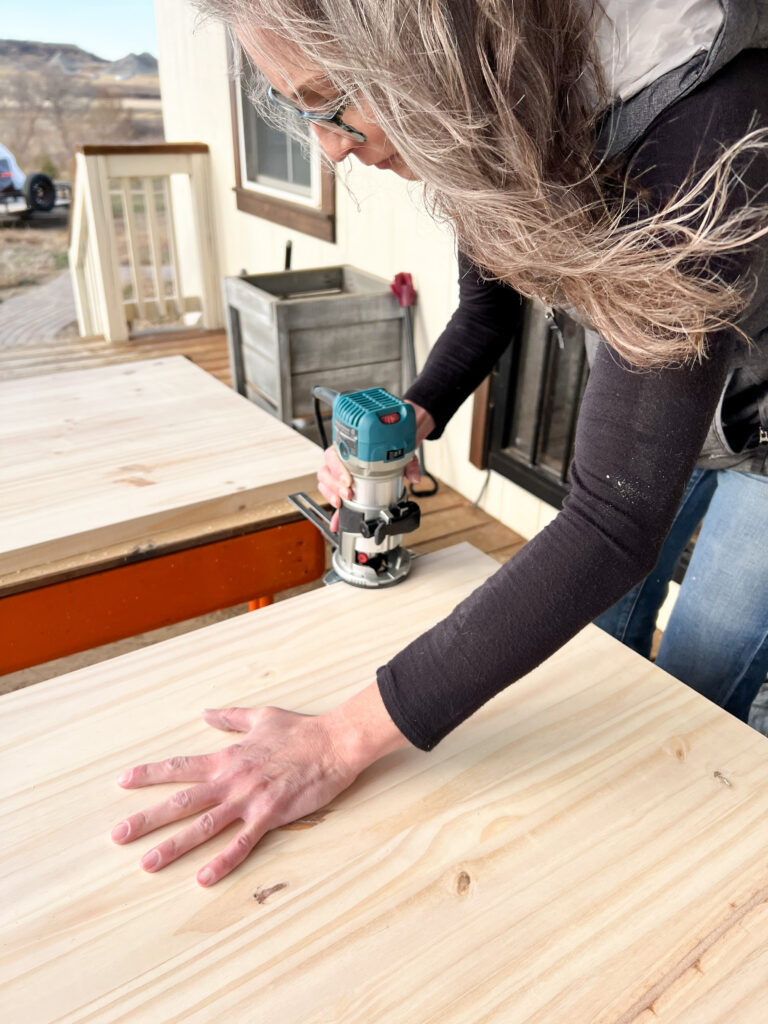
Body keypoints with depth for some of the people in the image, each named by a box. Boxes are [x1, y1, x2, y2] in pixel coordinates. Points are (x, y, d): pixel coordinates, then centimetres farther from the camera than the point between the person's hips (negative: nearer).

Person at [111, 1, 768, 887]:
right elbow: (483, 317, 2)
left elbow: (615, 520, -43)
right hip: (646, 392, 6)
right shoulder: (490, 123, -16)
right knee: (608, 623, 17)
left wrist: (341, 740, -40)